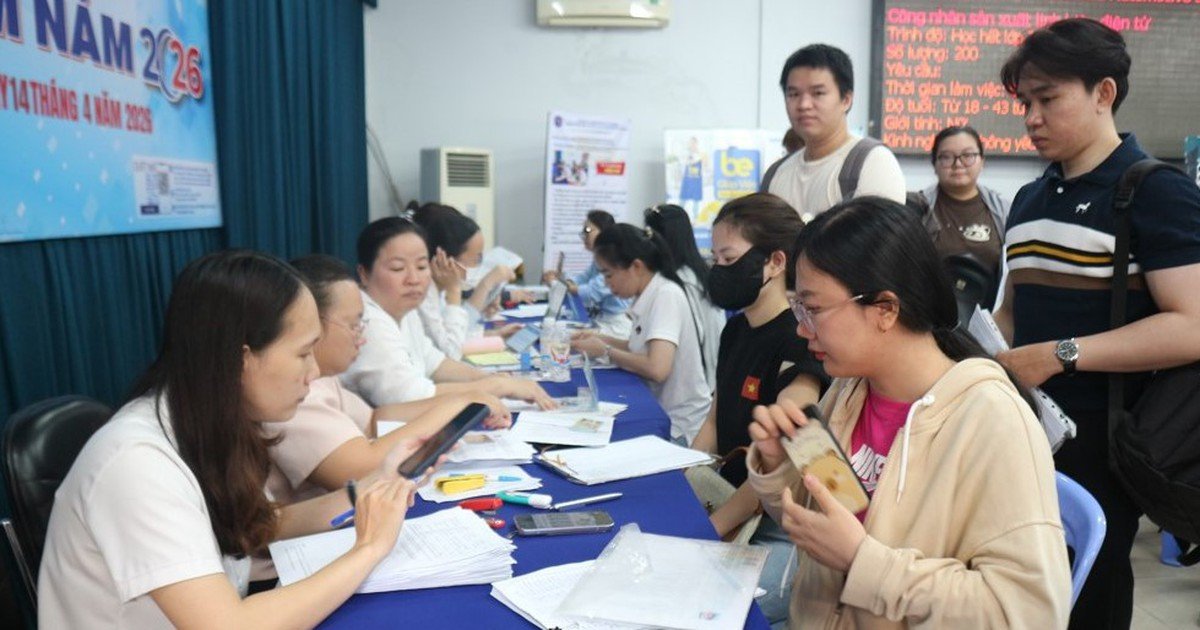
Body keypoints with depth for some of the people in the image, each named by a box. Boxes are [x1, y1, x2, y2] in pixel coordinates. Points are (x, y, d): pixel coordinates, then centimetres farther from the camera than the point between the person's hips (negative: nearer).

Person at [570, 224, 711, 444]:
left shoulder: (666, 294, -19)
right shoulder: (647, 296, 4)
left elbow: (657, 368, -28)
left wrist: (605, 351, -14)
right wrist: (601, 339, 4)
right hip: (661, 414, 7)